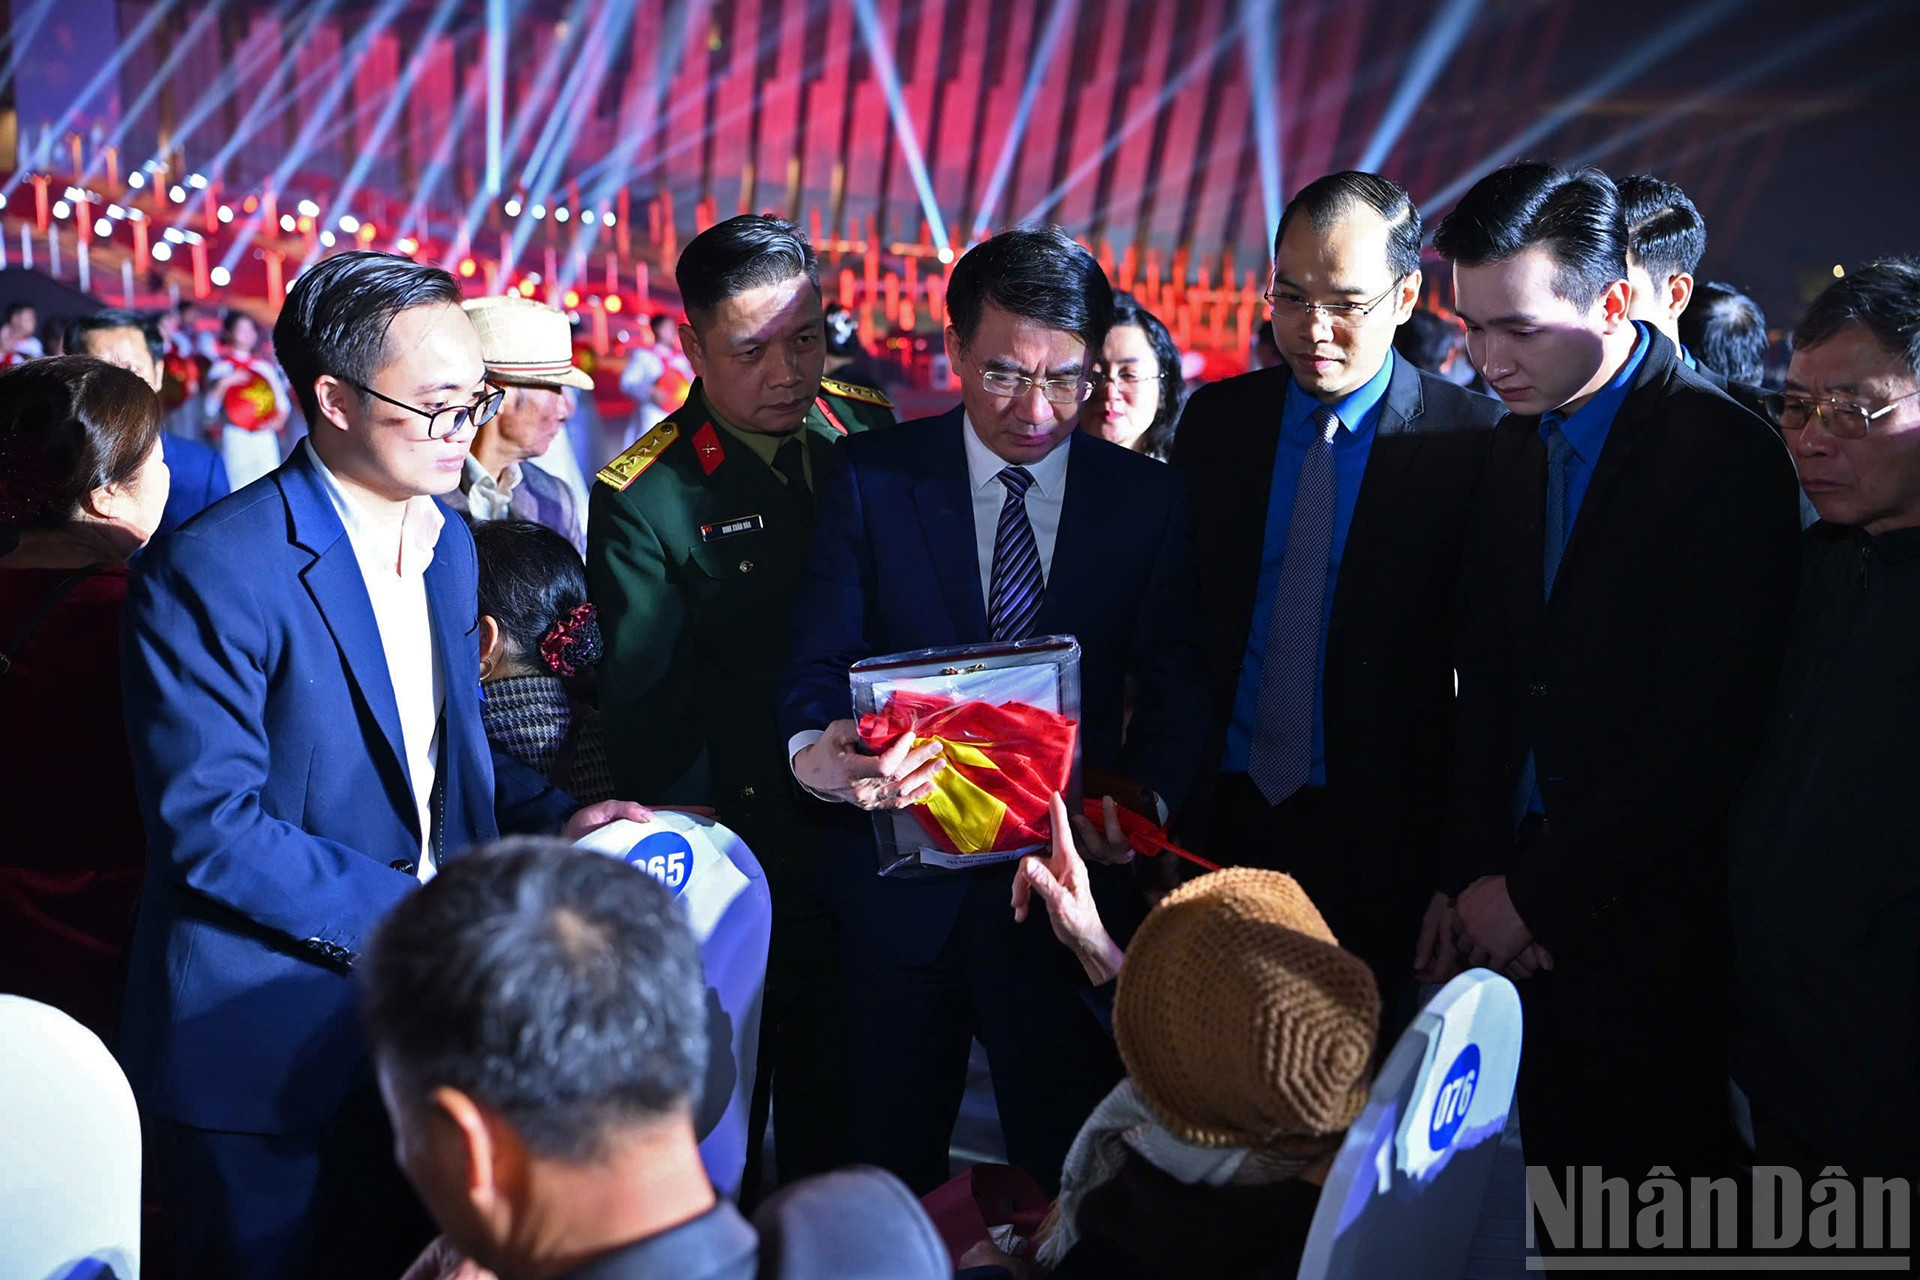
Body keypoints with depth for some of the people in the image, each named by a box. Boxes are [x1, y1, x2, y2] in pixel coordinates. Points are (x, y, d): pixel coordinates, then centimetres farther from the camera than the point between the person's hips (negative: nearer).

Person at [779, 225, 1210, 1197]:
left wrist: (1145, 797, -20)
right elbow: (818, 666, -5)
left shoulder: (1147, 498, 2)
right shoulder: (870, 476, -1)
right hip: (900, 886, 0)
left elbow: (1174, 687, 1)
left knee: (1071, 1170, 7)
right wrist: (815, 753, -27)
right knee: (889, 1169, 13)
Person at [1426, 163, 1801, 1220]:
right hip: (1517, 902, 6)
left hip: (1645, 924, -6)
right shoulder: (1518, 446, 8)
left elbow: (1705, 738, -18)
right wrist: (1468, 880, -2)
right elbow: (1489, 683, 9)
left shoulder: (1727, 456, -14)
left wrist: (1531, 894, -12)